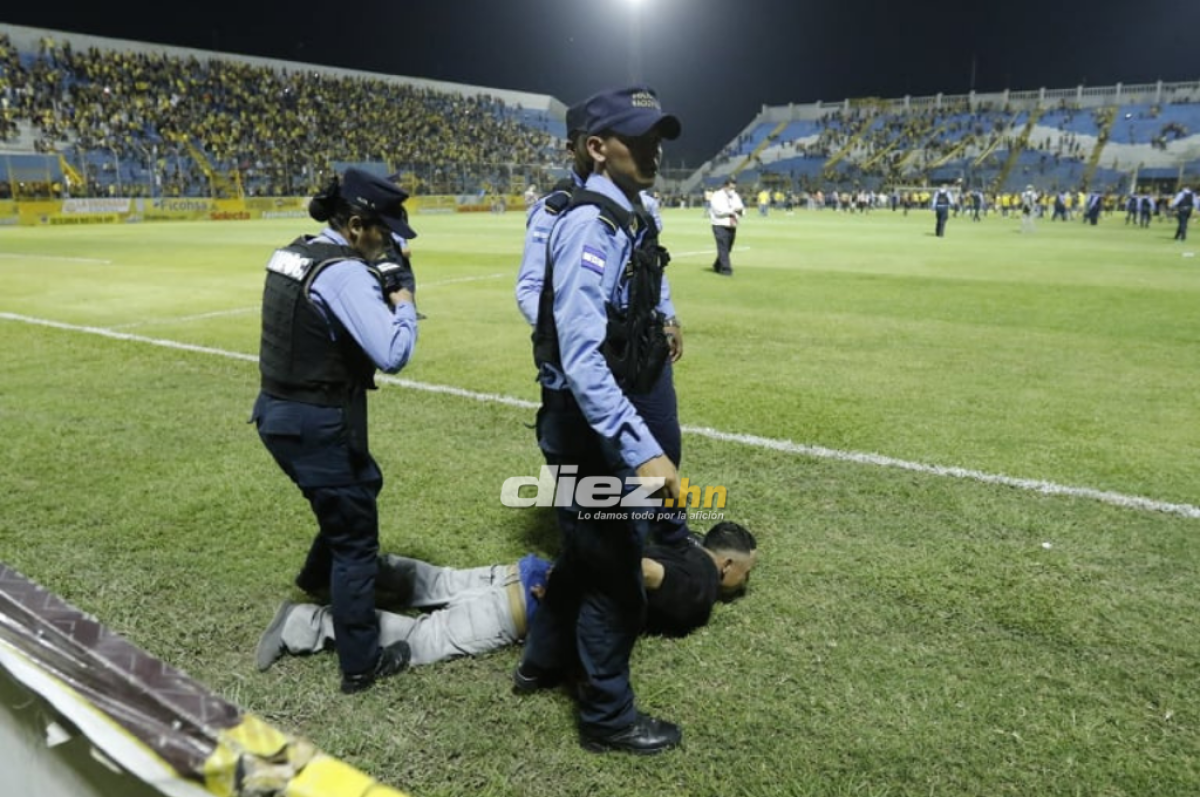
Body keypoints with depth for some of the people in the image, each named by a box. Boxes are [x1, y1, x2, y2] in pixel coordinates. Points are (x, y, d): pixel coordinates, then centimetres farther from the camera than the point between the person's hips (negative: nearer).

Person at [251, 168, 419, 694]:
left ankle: (318, 576, 52)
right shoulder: (344, 272, -21)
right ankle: (361, 664, 19)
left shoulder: (291, 254, 7)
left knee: (361, 487, 31)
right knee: (355, 536, 6)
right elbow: (393, 354, -30)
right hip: (318, 423, -9)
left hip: (277, 411, 9)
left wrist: (378, 295, 8)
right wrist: (403, 304, -11)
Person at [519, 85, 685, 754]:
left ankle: (544, 661, 48)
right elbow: (581, 360, -32)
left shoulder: (630, 218, 8)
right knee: (615, 568, 5)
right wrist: (643, 450, -36)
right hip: (589, 424, -10)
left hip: (605, 416, 10)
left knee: (589, 547, 25)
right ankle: (607, 716, 28)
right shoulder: (590, 227, -23)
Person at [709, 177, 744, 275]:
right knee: (723, 248, -12)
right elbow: (719, 210, -18)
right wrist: (732, 210, -16)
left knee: (728, 248, 9)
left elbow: (742, 211, 14)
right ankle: (726, 269, -12)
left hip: (732, 226, 6)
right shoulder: (717, 196, -5)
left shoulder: (735, 197, 16)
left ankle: (717, 266, 28)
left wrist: (741, 210, -11)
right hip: (720, 226, -6)